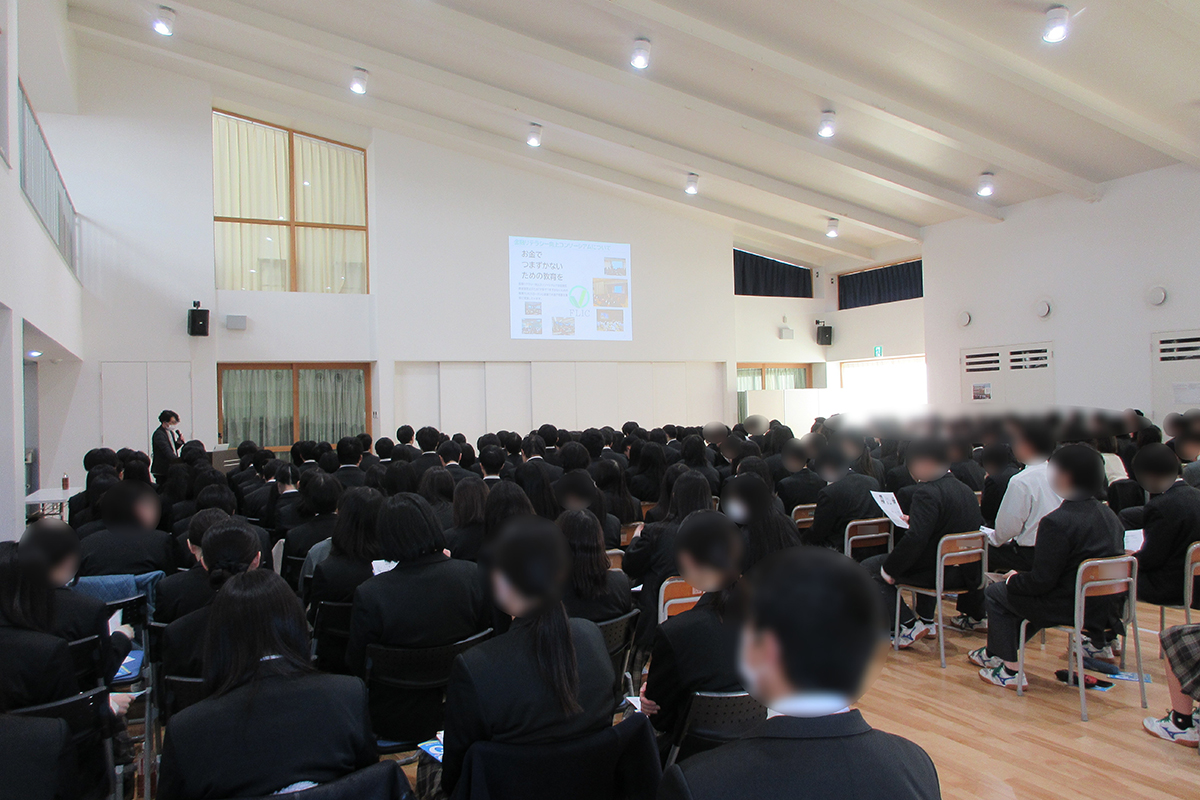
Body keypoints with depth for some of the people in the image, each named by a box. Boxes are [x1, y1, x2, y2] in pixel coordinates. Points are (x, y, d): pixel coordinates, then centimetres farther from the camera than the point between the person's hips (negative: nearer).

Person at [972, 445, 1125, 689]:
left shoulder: (1057, 522, -22)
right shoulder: (1109, 515, 4)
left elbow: (1041, 581, -21)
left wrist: (1014, 578, 0)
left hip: (1075, 607, -8)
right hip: (1108, 605, 9)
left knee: (996, 593, 9)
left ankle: (1010, 670, 12)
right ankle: (997, 652, 41)